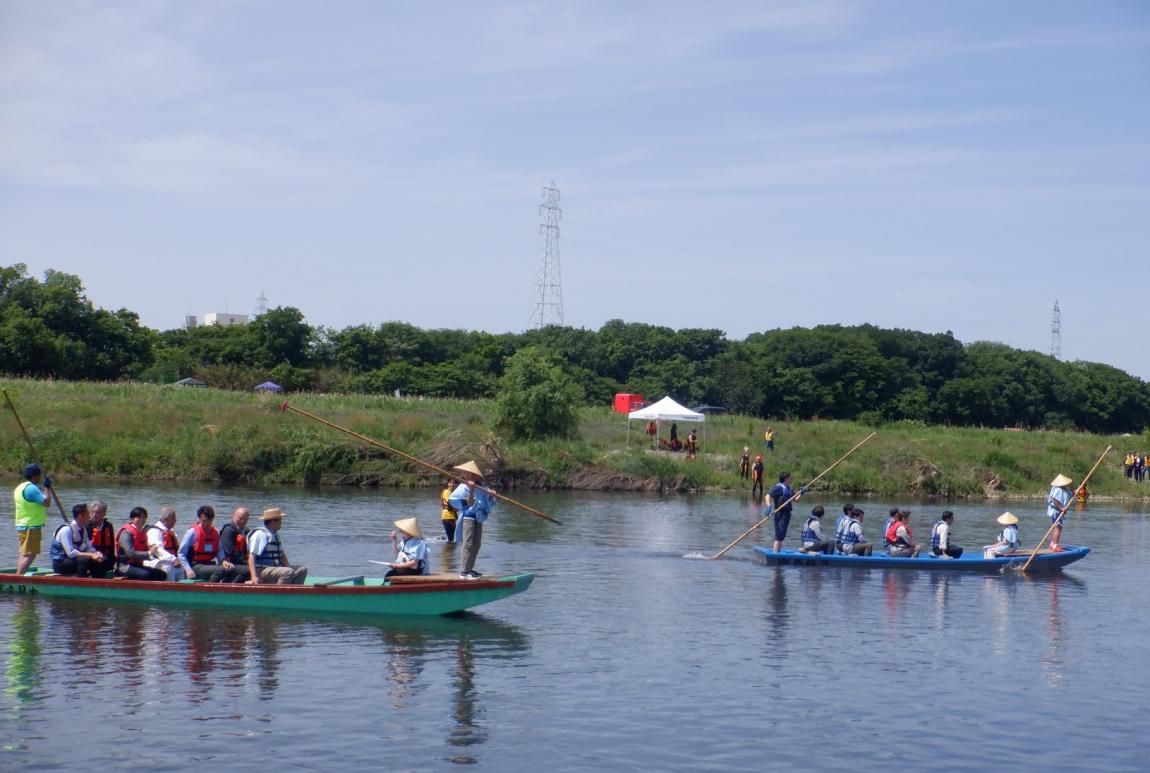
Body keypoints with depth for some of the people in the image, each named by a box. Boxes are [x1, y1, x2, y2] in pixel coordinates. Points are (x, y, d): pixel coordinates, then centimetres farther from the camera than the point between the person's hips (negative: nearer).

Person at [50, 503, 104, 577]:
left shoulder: (83, 528, 4)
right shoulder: (66, 529, -21)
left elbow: (89, 548, 8)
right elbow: (71, 553, -28)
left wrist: (96, 553, -14)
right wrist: (90, 555, -31)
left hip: (74, 558, 8)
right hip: (60, 563, -8)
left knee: (98, 560, -9)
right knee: (85, 560, -31)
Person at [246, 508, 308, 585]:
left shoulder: (275, 534, 18)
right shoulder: (260, 534, -12)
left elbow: (282, 554, 22)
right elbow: (251, 556, -20)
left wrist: (288, 569, 5)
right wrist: (254, 577, -30)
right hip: (262, 570, -10)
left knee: (303, 570, 0)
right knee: (288, 572, -31)